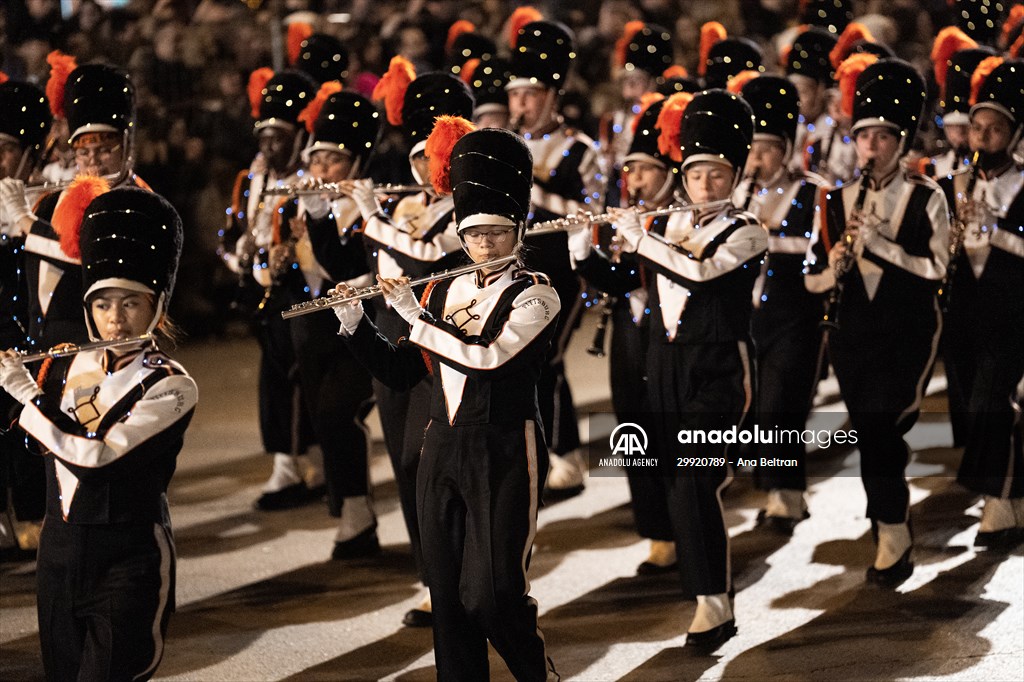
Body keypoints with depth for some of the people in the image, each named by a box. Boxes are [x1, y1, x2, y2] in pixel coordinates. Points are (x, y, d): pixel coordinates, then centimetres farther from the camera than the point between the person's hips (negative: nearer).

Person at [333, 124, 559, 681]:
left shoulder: (536, 295, -6)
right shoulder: (442, 291, 11)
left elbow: (490, 355, -23)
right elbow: (400, 373, 14)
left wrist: (412, 314, -18)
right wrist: (353, 322, 1)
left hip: (503, 452, -5)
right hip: (442, 449, 6)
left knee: (491, 593, -7)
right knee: (447, 592, 6)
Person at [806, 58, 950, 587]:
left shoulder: (926, 199, -4)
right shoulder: (836, 201, 5)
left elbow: (935, 269, -12)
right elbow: (812, 278, 8)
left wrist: (878, 242, -21)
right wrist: (836, 265, -15)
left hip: (909, 331, -4)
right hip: (853, 333, 4)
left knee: (882, 428, -15)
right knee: (870, 433, 7)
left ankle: (890, 535, -3)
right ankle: (893, 539, 22)